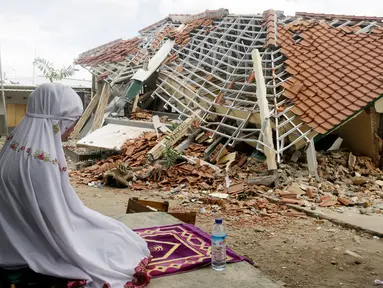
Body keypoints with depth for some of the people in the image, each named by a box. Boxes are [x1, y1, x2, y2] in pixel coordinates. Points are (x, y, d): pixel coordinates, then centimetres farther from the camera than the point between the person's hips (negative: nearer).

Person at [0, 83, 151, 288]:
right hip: (31, 244, -9)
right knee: (114, 244, 5)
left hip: (19, 231, 9)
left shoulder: (19, 140, -3)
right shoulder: (40, 159, -32)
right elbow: (54, 221, -25)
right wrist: (83, 259, -13)